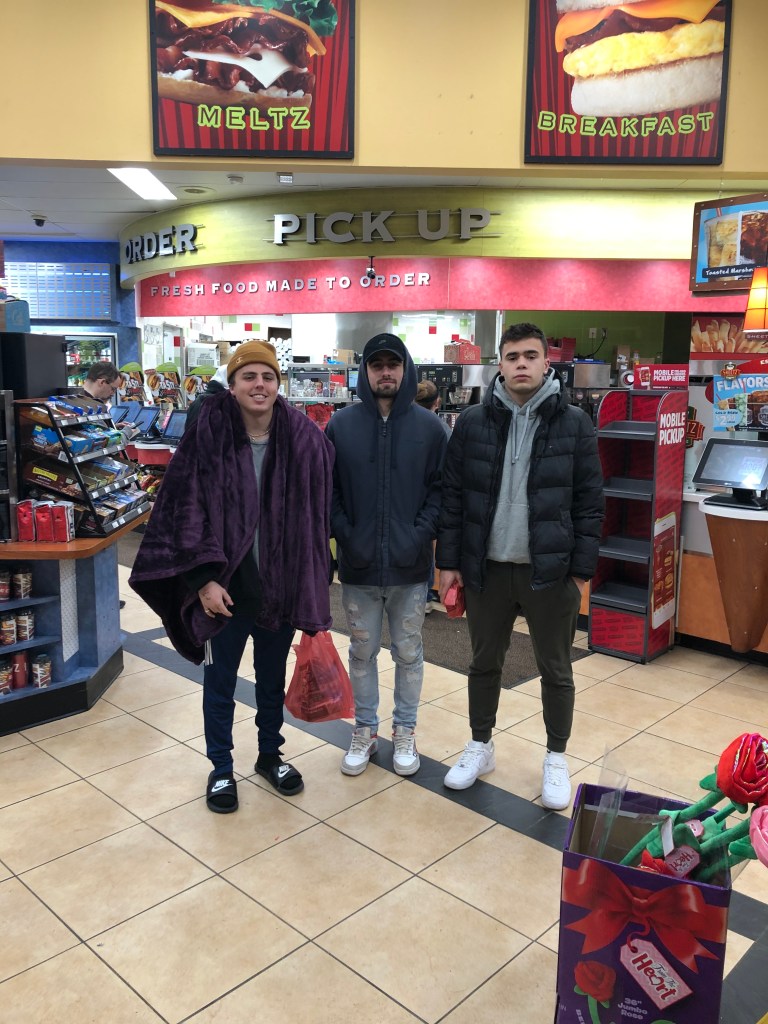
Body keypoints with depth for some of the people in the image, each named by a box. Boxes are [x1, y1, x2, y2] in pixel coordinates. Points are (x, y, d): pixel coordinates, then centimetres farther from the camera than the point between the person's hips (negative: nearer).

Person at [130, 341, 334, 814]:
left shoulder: (305, 439, -6)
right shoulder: (207, 437, -11)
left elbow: (318, 517, -1)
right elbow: (186, 512, -9)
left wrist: (313, 589, -1)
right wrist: (204, 578, -15)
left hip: (281, 586, 2)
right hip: (225, 587, -1)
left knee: (273, 679, 20)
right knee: (220, 682, 15)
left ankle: (270, 754, 43)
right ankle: (221, 768, 36)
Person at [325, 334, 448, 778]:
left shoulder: (428, 426, 0)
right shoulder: (341, 424, 0)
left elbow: (441, 488, 0)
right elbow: (326, 489, 2)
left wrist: (421, 534, -11)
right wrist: (345, 535, -8)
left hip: (410, 565, 0)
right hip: (358, 564, 1)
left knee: (409, 652, 12)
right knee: (363, 652, 14)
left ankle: (405, 731, 30)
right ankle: (365, 730, 30)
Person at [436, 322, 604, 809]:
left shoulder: (575, 423, -3)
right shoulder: (472, 422, 0)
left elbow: (590, 503, -2)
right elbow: (453, 496, 2)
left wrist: (582, 570, -5)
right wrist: (449, 562, -1)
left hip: (551, 571, -1)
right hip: (487, 568, 2)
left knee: (556, 670, 13)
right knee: (485, 664, 16)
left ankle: (557, 759, 32)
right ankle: (481, 747, 37)